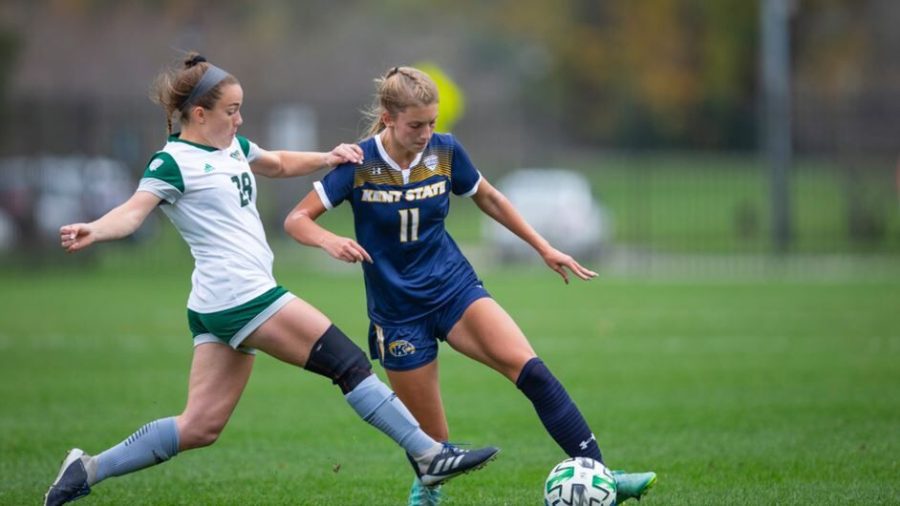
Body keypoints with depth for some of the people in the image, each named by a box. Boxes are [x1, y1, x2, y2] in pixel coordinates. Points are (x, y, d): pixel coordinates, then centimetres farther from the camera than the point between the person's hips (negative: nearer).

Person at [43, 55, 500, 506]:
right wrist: (92, 231, -45)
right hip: (242, 297, -10)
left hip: (219, 309, 10)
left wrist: (326, 159, 16)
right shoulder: (174, 163, -11)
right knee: (350, 363, -5)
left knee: (200, 427, 7)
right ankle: (428, 455, 2)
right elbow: (133, 212, -25)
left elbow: (279, 164, 33)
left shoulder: (232, 147, 15)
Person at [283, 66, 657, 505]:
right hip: (398, 314, -2)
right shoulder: (359, 164, -13)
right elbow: (296, 220, -12)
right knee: (433, 441, 3)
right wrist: (330, 241, -33)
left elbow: (488, 199, 14)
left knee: (529, 370, -24)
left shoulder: (445, 152, -5)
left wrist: (544, 248, 13)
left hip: (455, 288, 2)